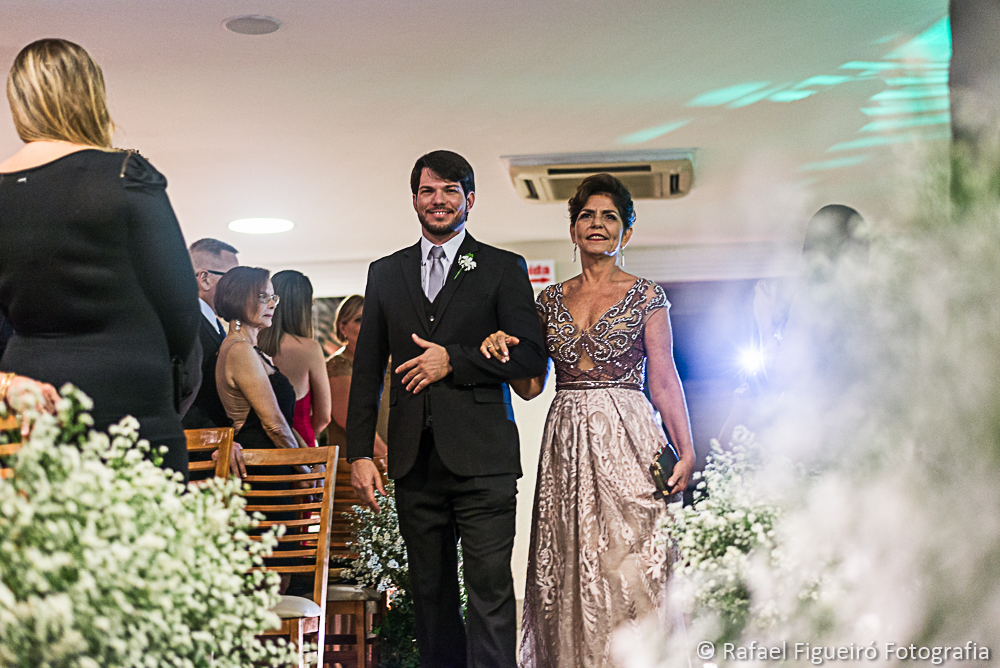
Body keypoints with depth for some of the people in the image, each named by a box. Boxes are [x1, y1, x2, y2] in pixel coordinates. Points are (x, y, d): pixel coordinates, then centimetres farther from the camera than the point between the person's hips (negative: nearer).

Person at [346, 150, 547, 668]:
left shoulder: (503, 268, 6)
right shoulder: (385, 274, 15)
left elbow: (531, 356, -2)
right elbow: (366, 370, 13)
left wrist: (453, 360, -10)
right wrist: (359, 452, 5)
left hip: (480, 456, -3)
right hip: (415, 459, 4)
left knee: (490, 592, -9)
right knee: (430, 594, 9)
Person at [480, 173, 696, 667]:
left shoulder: (646, 297, 4)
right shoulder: (550, 301, 12)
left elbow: (664, 381, 0)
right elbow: (530, 385, 11)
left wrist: (686, 451, -8)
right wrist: (503, 350, -9)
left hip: (626, 440, -3)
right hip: (566, 446, 3)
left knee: (629, 564, -7)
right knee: (570, 570, 3)